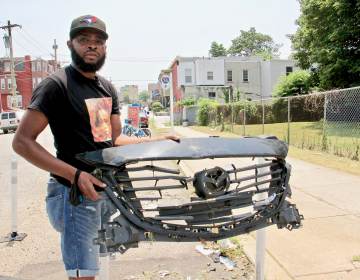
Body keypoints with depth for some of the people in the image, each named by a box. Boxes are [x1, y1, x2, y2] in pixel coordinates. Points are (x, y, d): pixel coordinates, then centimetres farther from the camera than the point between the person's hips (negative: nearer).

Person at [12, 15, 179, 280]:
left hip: (106, 187, 8)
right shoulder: (56, 84, -12)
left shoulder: (107, 88, 11)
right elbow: (22, 141, -15)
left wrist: (156, 140, 3)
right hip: (75, 192, -7)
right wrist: (75, 175, -23)